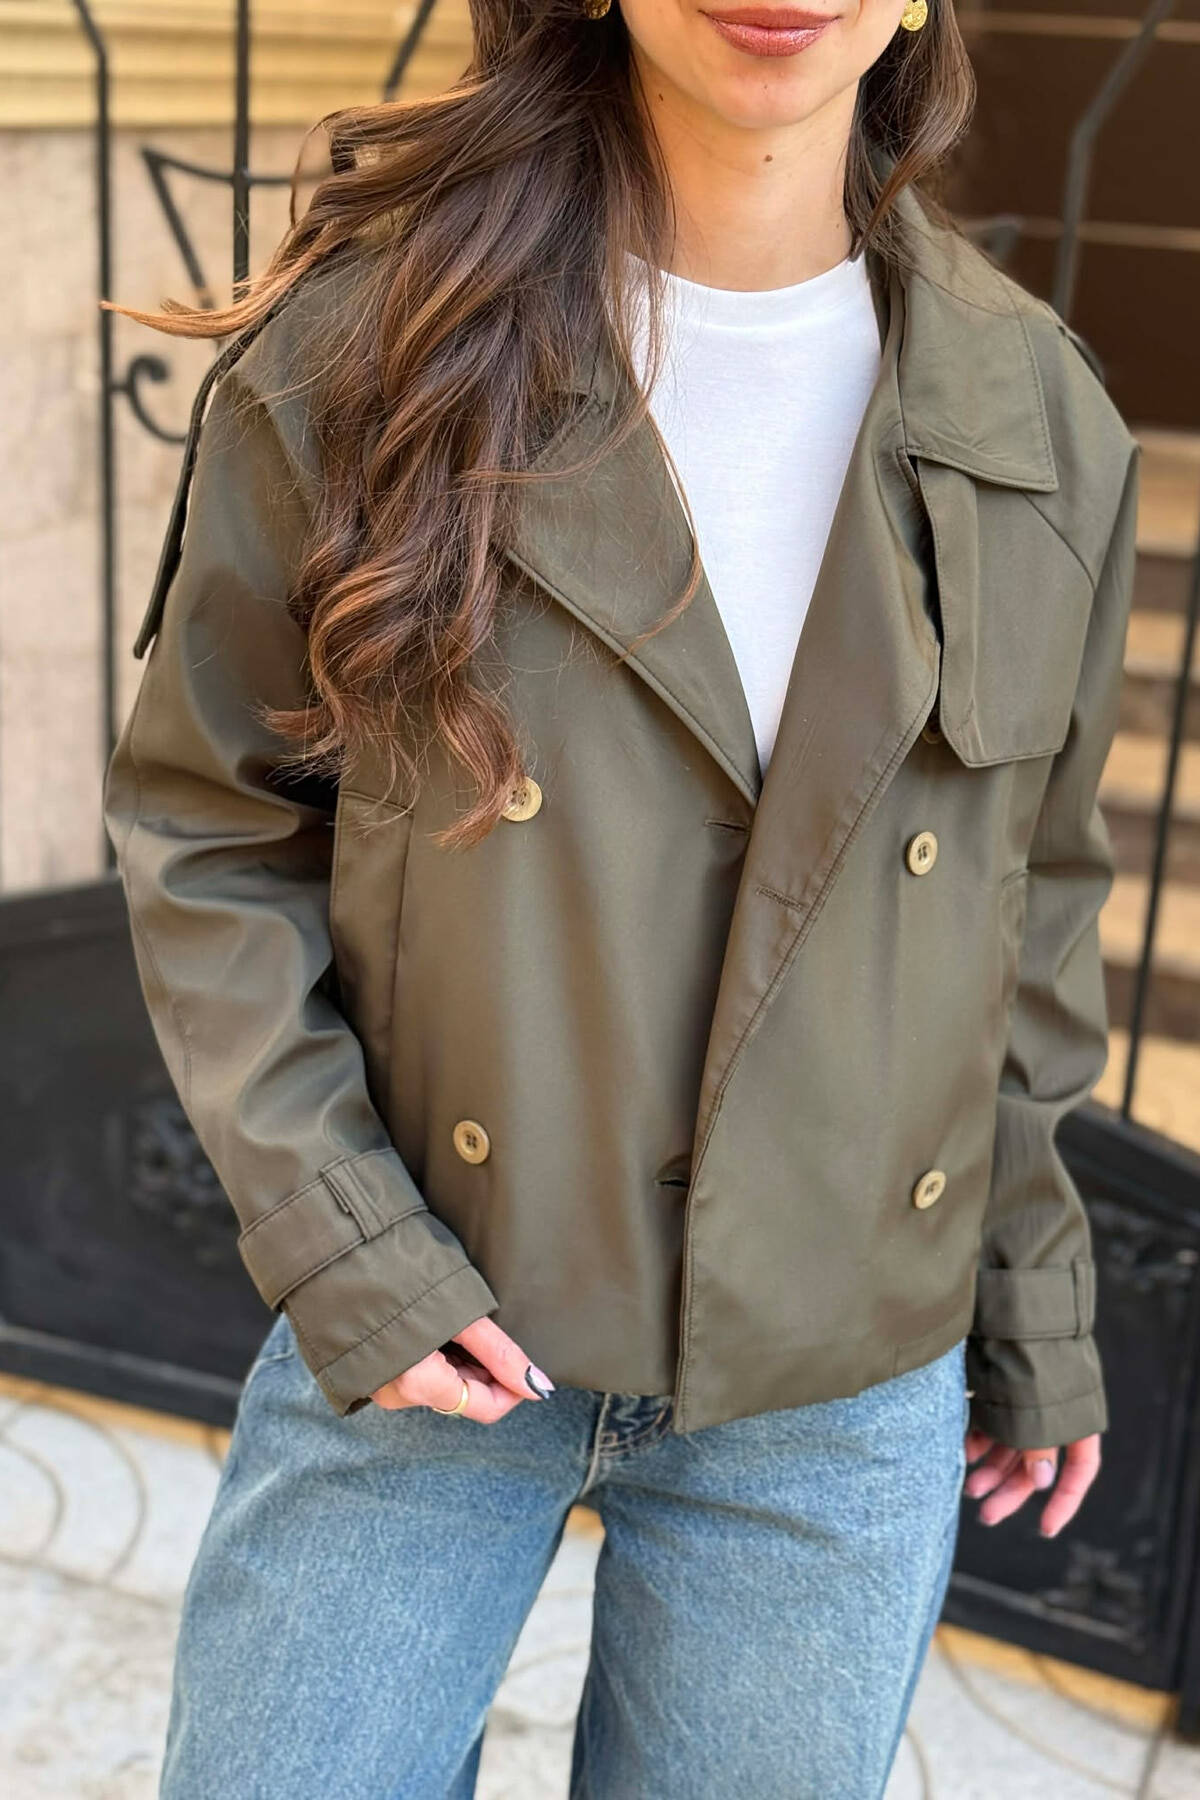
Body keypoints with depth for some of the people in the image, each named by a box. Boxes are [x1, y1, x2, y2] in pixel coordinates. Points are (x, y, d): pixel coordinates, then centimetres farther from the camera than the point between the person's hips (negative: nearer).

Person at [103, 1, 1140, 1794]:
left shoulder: (1045, 426, -4)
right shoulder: (368, 340, -11)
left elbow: (1029, 896, 7)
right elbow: (206, 820, -3)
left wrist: (1036, 1299, 13)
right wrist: (329, 1234, -11)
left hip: (839, 1398, 2)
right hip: (426, 1331, -1)